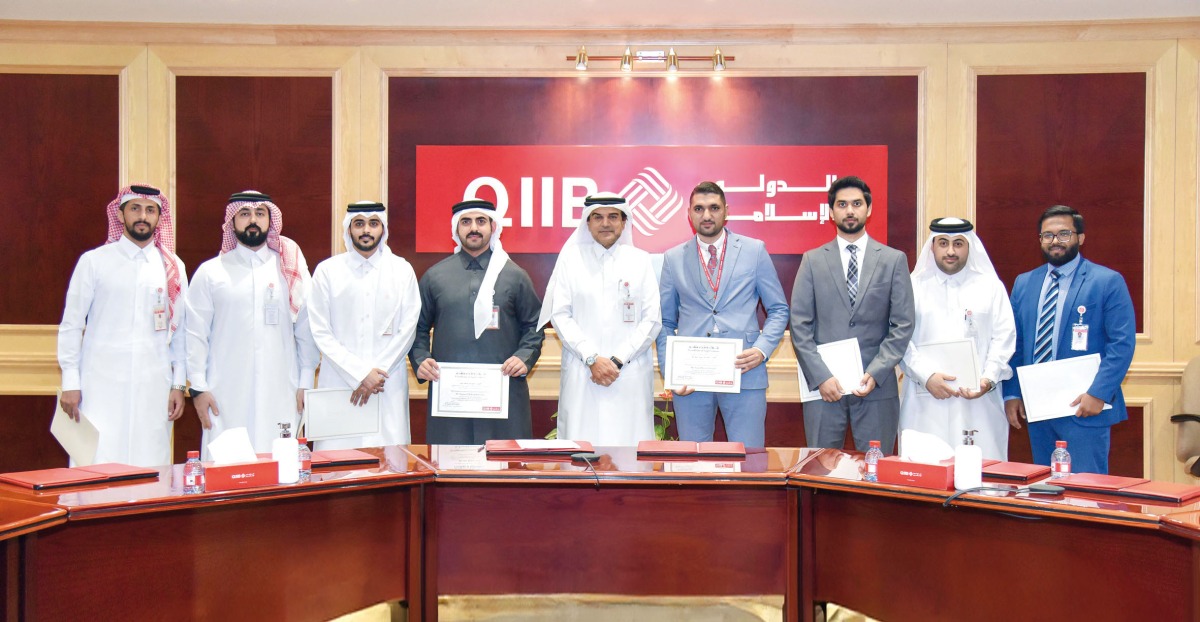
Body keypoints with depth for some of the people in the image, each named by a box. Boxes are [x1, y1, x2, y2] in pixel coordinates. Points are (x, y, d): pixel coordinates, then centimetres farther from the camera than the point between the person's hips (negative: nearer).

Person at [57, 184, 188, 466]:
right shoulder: (94, 261, 4)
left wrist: (179, 384, 6)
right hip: (102, 386, -1)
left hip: (154, 389, 2)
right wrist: (70, 382, -1)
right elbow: (71, 325, 5)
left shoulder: (173, 268, 10)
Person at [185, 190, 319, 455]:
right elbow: (196, 334, 6)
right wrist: (198, 388, -1)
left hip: (281, 395, 1)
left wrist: (305, 384, 3)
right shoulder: (210, 272, 8)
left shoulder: (292, 269, 10)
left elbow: (306, 330, 8)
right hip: (226, 397, 0)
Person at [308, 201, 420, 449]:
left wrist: (377, 374, -5)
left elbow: (407, 330, 5)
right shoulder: (327, 270, 6)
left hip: (388, 387, 1)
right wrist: (361, 374, -7)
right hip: (339, 385, 0)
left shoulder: (402, 270, 9)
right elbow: (321, 333, 1)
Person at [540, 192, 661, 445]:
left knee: (629, 445, -4)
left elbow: (652, 320, 5)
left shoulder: (641, 260, 10)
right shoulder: (571, 257, 9)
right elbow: (559, 315, 3)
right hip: (581, 374, 0)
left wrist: (618, 360, -6)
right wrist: (592, 359, -7)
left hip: (631, 375, 0)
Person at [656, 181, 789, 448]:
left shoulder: (754, 250, 7)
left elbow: (779, 310, 9)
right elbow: (665, 322, 13)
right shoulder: (673, 258, 10)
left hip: (743, 373, -1)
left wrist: (762, 349, -8)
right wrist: (669, 370, 0)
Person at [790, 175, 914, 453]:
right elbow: (800, 325, 2)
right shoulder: (813, 260, 7)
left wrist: (875, 373, -9)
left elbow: (902, 325, 2)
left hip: (877, 386, 0)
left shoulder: (894, 260, 6)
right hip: (824, 387, 0)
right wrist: (820, 377, -9)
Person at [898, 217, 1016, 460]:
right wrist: (927, 376, -11)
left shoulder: (990, 286, 12)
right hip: (925, 401, 0)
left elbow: (1004, 338, 7)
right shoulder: (914, 286, 9)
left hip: (978, 398, 1)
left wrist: (988, 379, -8)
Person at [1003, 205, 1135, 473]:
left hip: (1084, 407, -5)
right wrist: (1011, 393, 4)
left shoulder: (1108, 281, -3)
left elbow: (1122, 343, -9)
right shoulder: (1024, 283, 12)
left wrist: (1098, 393, -17)